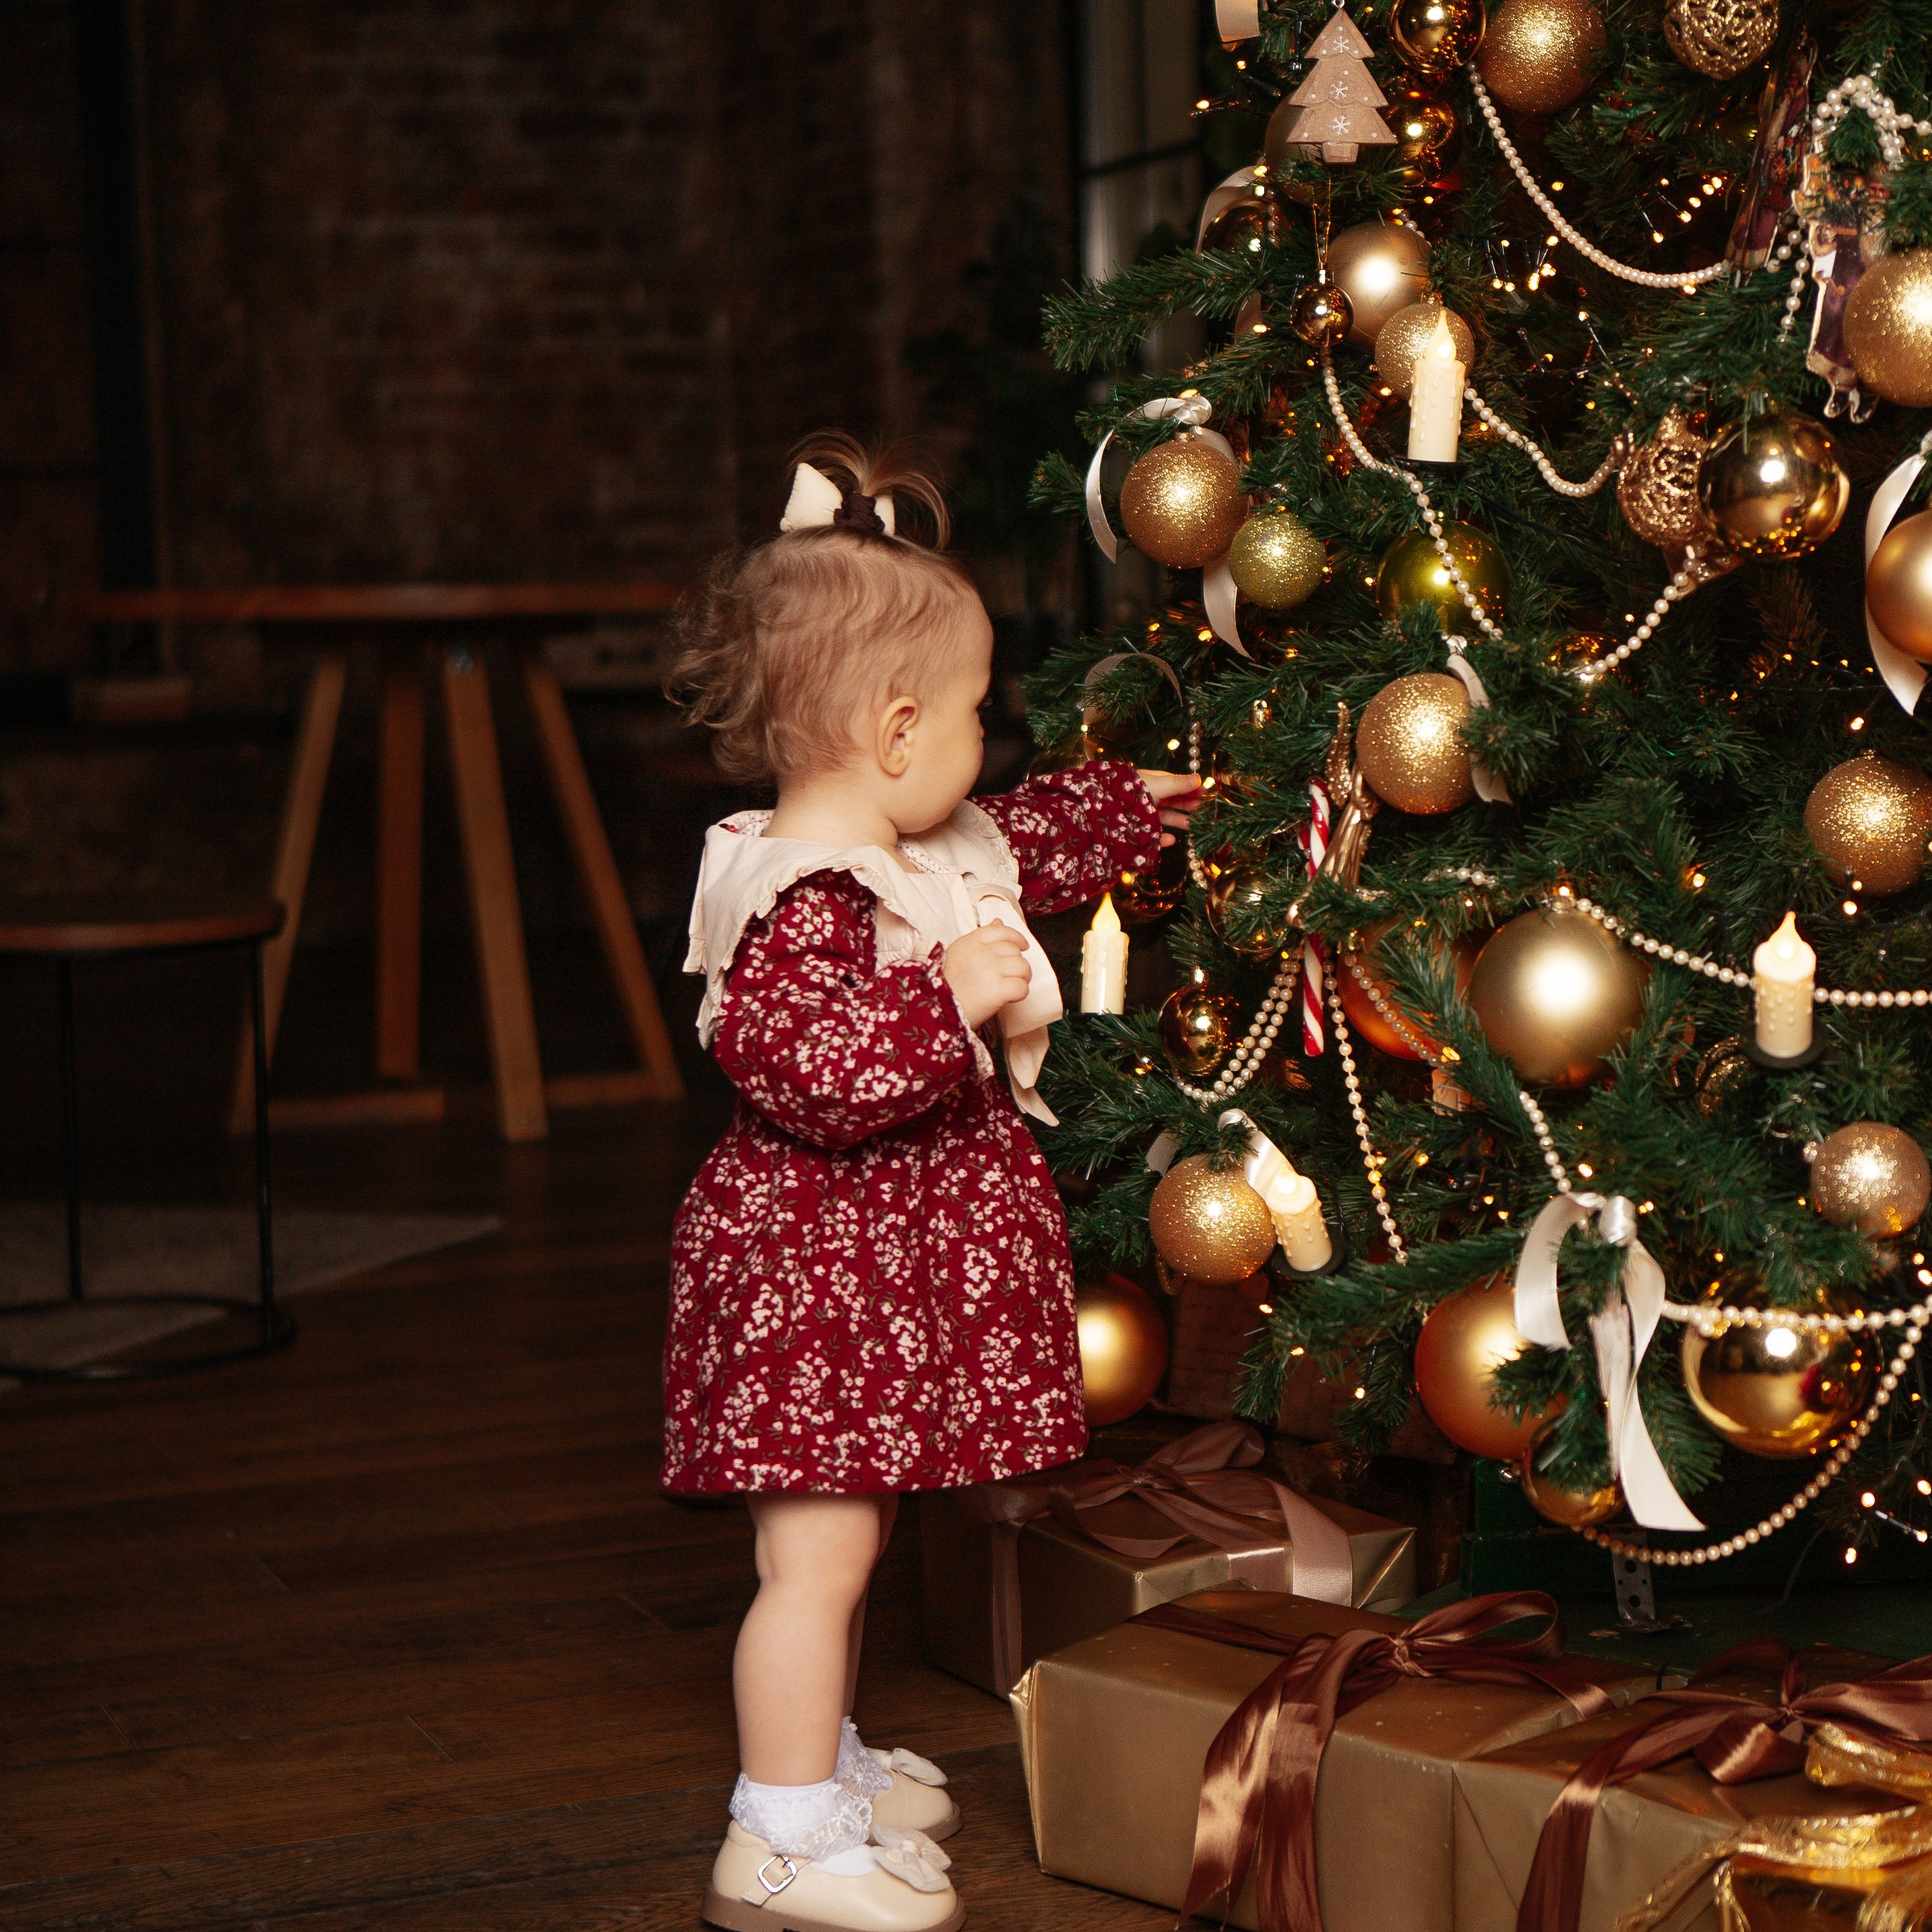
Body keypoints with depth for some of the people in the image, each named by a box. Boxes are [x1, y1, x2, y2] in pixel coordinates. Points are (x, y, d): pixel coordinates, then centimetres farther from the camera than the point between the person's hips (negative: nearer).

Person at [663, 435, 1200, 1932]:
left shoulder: (928, 856, 9)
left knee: (853, 1532, 22)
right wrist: (944, 1000, -34)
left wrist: (1136, 806, 33)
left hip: (894, 1269, 11)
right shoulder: (807, 900, -24)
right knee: (817, 1554, -5)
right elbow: (791, 1064, -33)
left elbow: (1028, 847, 30)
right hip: (822, 1269, -11)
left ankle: (821, 1761, 37)